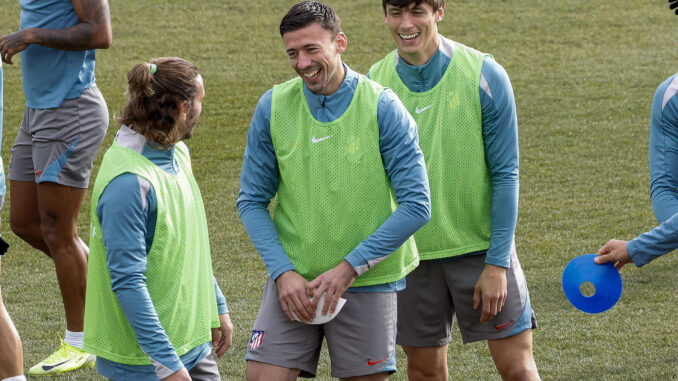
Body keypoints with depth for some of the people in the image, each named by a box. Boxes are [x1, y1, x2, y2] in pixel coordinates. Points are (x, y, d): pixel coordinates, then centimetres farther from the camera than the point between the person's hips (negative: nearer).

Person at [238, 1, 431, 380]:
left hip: (367, 283, -2)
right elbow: (252, 201, 6)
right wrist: (283, 272, -8)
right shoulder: (273, 107, 0)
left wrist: (350, 267, -14)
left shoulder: (382, 107, -8)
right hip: (293, 282, 2)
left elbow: (417, 205, -10)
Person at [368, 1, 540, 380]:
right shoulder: (374, 84, -2)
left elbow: (505, 174, -8)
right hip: (409, 254, 2)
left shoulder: (484, 75, -10)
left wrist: (496, 263, -12)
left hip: (481, 245, -2)